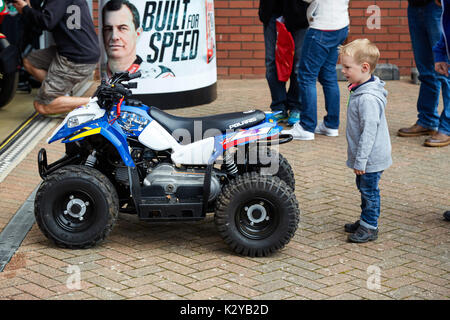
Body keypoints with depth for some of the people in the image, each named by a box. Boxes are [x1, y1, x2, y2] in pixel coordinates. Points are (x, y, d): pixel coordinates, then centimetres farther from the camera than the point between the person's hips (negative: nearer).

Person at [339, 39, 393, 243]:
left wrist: (360, 160, -23)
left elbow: (369, 131, -27)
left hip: (371, 158, -10)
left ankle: (370, 228, 14)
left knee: (369, 191, 2)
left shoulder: (368, 98, -27)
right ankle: (365, 220, 35)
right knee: (364, 189, 21)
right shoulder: (360, 91, 6)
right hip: (365, 157, 10)